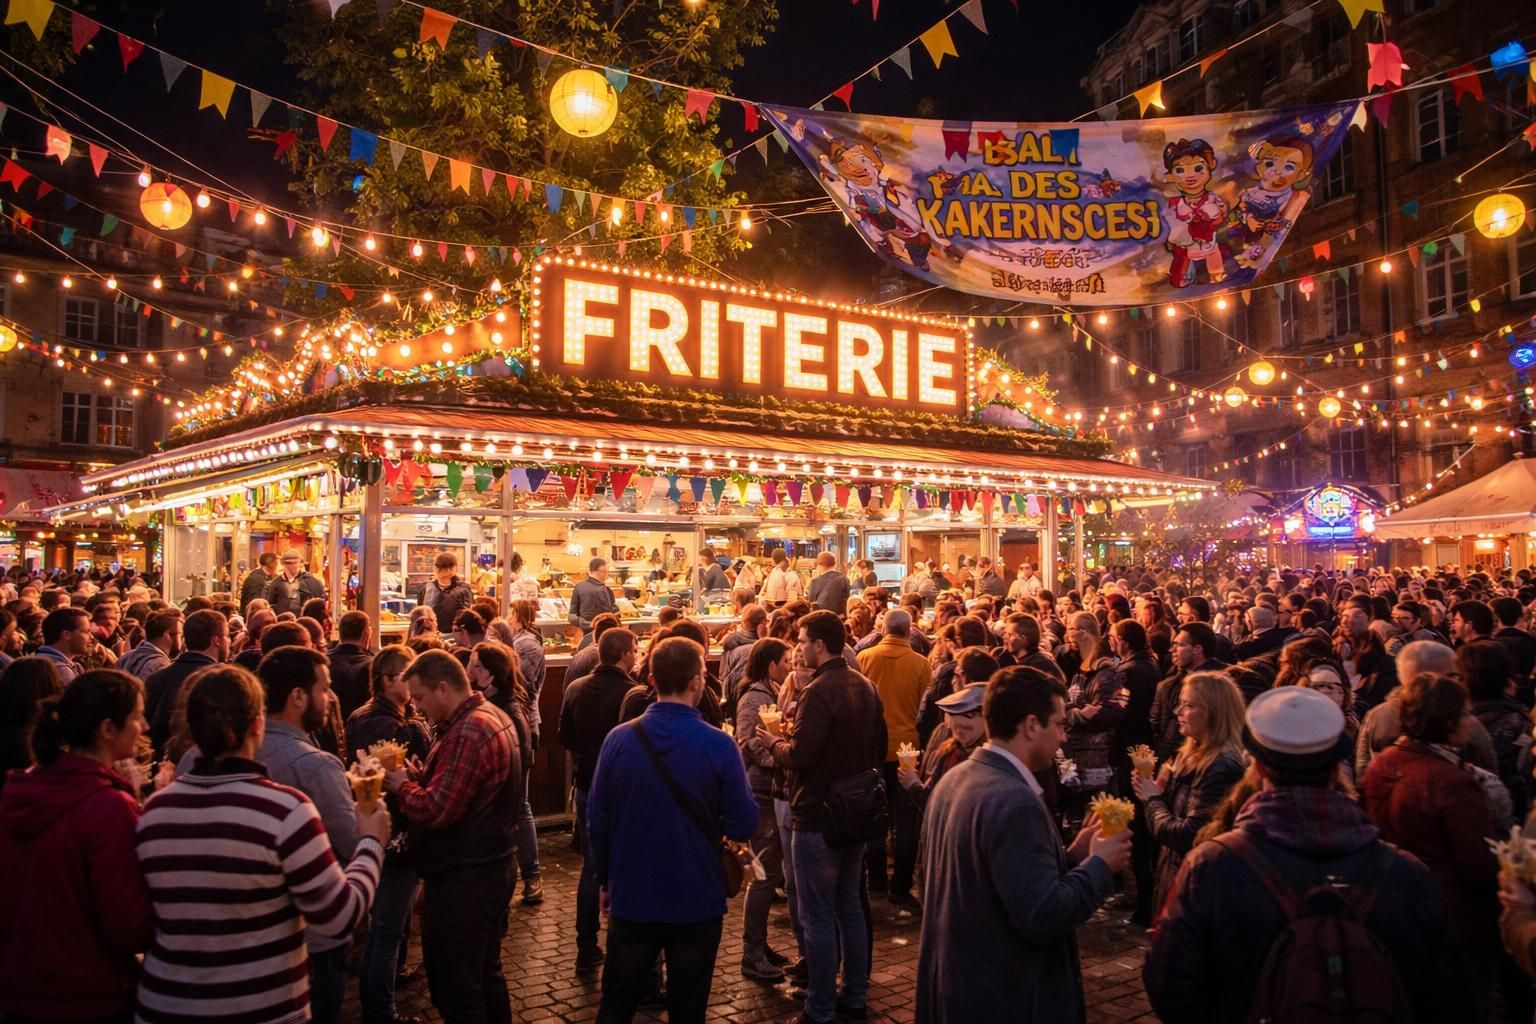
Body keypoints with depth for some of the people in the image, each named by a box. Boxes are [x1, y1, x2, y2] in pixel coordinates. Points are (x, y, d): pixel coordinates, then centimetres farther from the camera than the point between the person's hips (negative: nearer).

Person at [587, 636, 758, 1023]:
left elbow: (597, 821, -3)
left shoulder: (619, 739, -10)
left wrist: (605, 879, 11)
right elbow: (743, 827, -13)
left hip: (631, 898, 2)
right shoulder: (718, 745, -17)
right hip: (697, 901, -2)